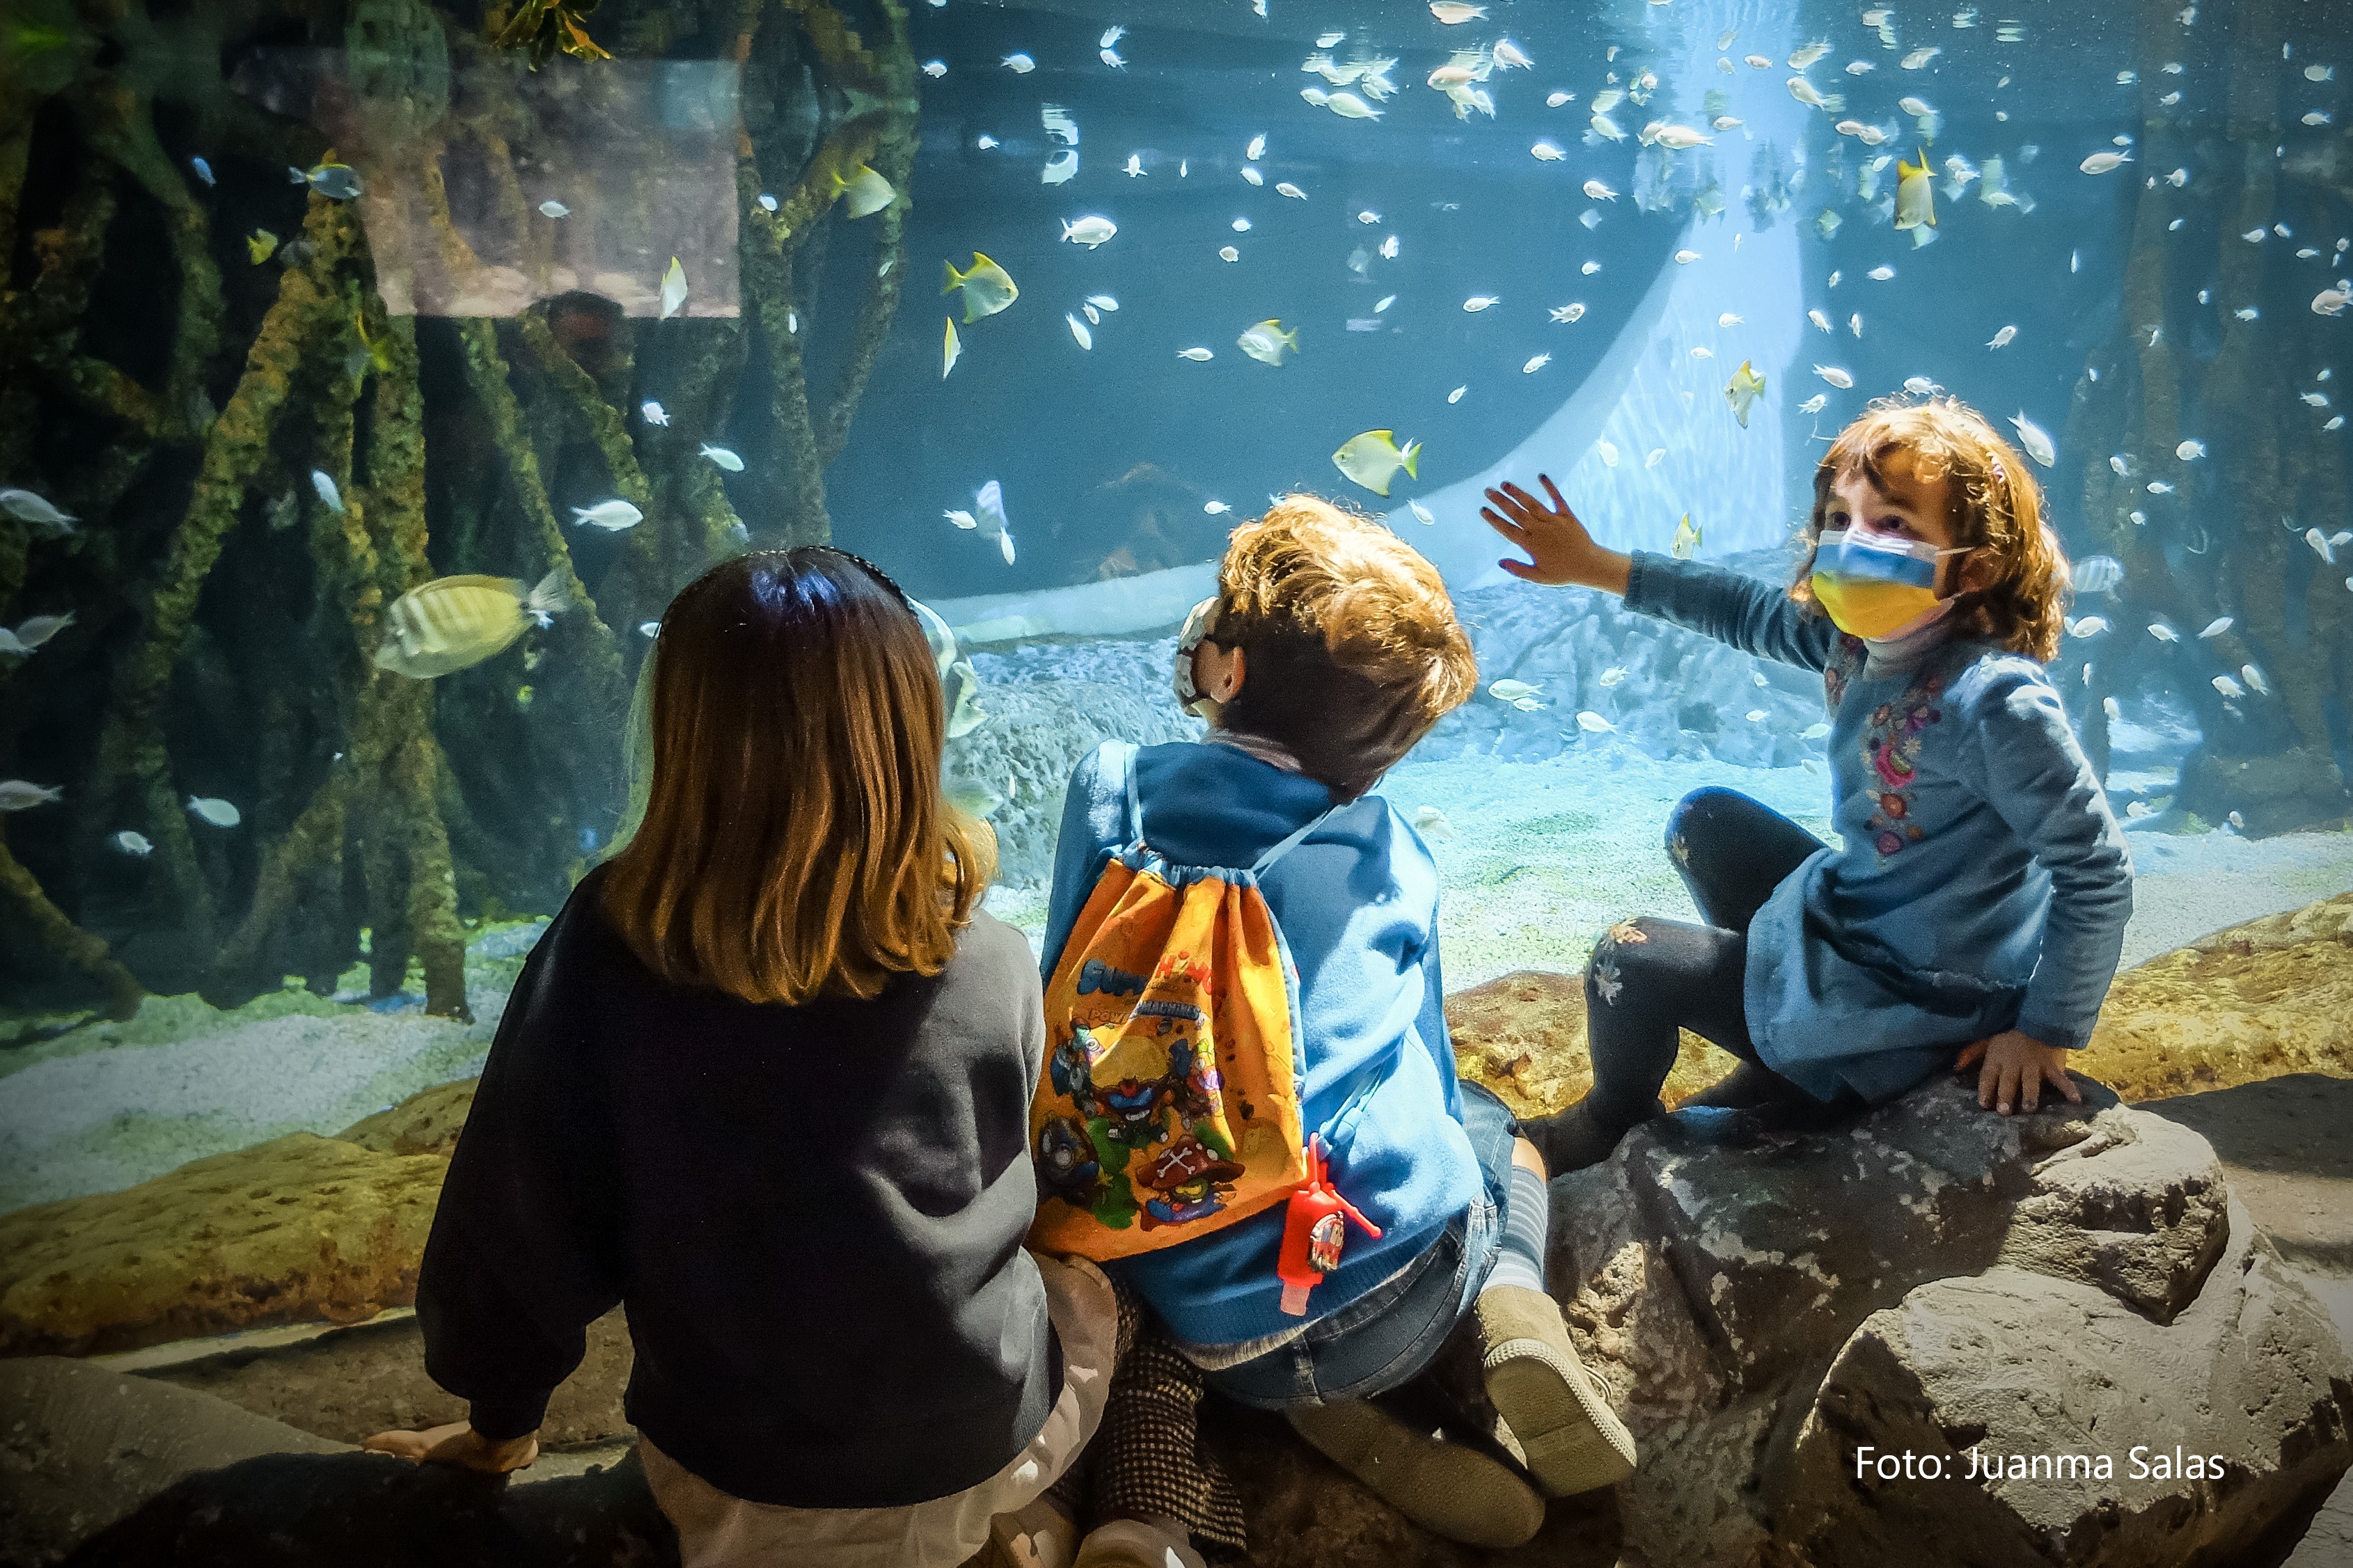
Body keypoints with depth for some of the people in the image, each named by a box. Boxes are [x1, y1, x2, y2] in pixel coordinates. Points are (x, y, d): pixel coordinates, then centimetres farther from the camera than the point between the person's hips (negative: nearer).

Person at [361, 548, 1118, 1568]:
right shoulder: (992, 965, -19)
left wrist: (499, 1421, 9)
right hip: (985, 1449, 0)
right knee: (1084, 1287, 31)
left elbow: (521, 1209, -11)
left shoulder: (606, 948, -23)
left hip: (737, 1484, 0)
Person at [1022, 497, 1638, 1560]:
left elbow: (1064, 1026, 9)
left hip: (1197, 1326, 0)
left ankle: (1337, 1419, 7)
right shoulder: (1395, 856, 1)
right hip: (1390, 1291, 0)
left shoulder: (1109, 794, 0)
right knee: (1484, 1121, 32)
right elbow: (1423, 1072, 11)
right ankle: (1512, 1311, 3)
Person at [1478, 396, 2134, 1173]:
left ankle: (1607, 1127, 29)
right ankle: (1780, 1056, 23)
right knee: (1705, 819, 20)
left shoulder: (1993, 700, -30)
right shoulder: (1856, 637, -7)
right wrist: (1595, 567, 11)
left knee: (1630, 960, -5)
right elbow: (1749, 611, 10)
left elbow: (2098, 875, -26)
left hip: (1915, 996, -8)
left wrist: (2044, 1032, -19)